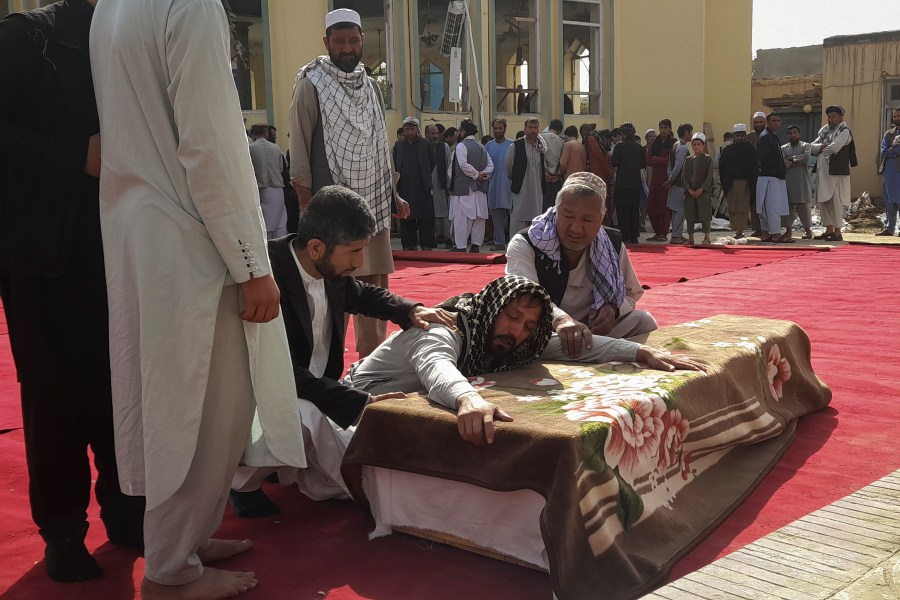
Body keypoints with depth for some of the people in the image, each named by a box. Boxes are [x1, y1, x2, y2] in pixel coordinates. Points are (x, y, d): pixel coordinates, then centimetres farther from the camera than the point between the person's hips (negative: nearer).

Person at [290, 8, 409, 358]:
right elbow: (299, 153, -8)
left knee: (376, 285, 7)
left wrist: (392, 197, 12)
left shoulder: (371, 87, 13)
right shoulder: (311, 85, -5)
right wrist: (309, 210, -13)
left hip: (374, 205, 6)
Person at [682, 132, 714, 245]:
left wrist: (701, 189, -13)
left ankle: (706, 237, 1)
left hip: (703, 191, -3)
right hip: (690, 192, 3)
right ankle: (690, 238, 10)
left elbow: (709, 176, -4)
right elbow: (683, 176, 6)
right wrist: (689, 190, -7)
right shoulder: (688, 160, 12)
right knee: (690, 215, 4)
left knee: (704, 214, -5)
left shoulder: (708, 159, 2)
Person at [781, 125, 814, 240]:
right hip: (787, 181, 2)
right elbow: (781, 161, -7)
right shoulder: (784, 148, 11)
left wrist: (791, 158, -8)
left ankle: (808, 230, 8)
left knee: (804, 206, -1)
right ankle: (789, 229, 10)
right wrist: (797, 163, -12)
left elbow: (806, 157, -15)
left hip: (802, 181, -2)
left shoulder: (805, 146, 6)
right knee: (788, 205, 1)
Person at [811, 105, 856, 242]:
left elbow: (834, 148, -18)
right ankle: (829, 230, 18)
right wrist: (823, 146, -9)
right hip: (823, 171, 8)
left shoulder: (844, 131, -5)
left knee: (836, 201, -7)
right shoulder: (825, 131, 18)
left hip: (837, 172, -8)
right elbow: (812, 146, 9)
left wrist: (821, 148, -1)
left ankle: (837, 232, -3)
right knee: (823, 201, 10)